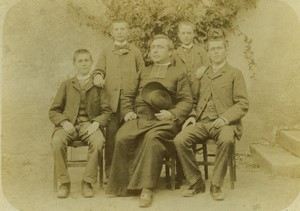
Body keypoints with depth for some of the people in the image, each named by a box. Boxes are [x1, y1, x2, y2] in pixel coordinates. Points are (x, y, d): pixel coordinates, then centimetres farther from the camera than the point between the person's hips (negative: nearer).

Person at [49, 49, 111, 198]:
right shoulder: (66, 85, 17)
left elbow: (106, 111, 8)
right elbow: (53, 111, 13)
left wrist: (97, 123, -13)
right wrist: (63, 122, -7)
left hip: (89, 124, -1)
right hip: (69, 124, 1)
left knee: (98, 141, -35)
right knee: (57, 141, -32)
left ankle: (87, 182, -19)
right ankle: (63, 182, -17)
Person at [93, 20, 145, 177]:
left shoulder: (135, 52, 15)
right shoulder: (106, 51, 16)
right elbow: (99, 69, 11)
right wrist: (98, 76, -13)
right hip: (112, 97, 0)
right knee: (111, 131, -3)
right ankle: (109, 169, 4)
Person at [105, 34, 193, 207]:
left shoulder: (179, 74, 15)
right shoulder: (143, 73, 29)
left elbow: (186, 101, 5)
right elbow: (128, 95, 26)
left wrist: (172, 114, -13)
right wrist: (128, 111, 7)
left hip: (163, 121, -3)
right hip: (139, 119, 4)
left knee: (152, 138, -37)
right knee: (122, 138, -28)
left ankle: (147, 188, -31)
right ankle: (124, 184, -16)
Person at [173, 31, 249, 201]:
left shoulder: (235, 74, 10)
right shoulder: (202, 75, 23)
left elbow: (243, 104, 2)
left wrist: (225, 118, -14)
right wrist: (192, 116, 1)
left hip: (224, 123, -3)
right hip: (201, 122, 4)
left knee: (226, 140, -38)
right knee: (180, 140, -25)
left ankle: (216, 185, -19)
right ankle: (196, 183, -9)